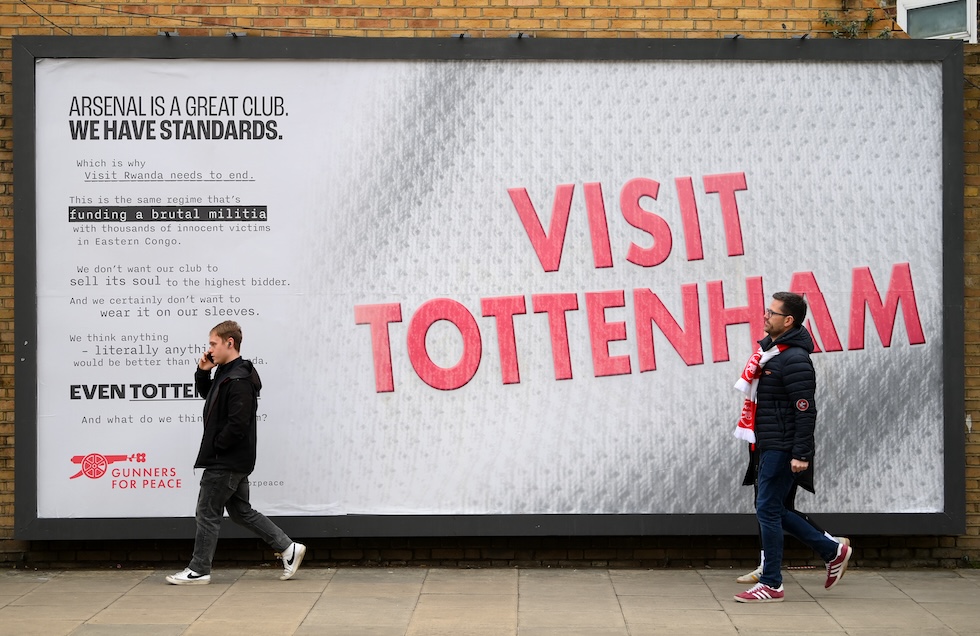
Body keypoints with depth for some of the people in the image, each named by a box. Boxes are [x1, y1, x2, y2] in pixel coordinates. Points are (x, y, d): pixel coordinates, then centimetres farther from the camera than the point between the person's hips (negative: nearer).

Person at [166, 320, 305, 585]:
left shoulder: (239, 380, -21)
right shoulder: (226, 373, 11)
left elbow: (237, 424, -26)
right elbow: (206, 394, 29)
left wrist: (216, 446, -13)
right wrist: (202, 372, 10)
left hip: (226, 462, -10)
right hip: (233, 461, 10)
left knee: (208, 513, 0)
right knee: (240, 511, 15)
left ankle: (198, 570, 10)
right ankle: (288, 548, 17)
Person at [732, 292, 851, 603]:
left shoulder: (795, 360, -17)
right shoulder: (770, 350, 14)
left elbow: (805, 411, -20)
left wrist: (801, 454, -23)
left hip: (782, 449, -10)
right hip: (770, 447, 10)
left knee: (768, 510, -5)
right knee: (774, 510, 14)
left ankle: (771, 585, 4)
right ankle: (833, 550, 24)